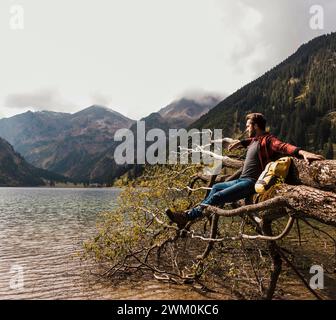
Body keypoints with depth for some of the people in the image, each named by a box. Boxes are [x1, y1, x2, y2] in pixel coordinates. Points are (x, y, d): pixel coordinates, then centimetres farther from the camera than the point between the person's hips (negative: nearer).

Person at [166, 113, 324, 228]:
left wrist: (302, 152, -51)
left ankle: (187, 216, -18)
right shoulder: (255, 140, 15)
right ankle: (194, 212, 29)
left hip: (251, 183, -11)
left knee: (217, 197, -21)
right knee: (216, 187, 23)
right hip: (242, 180, 11)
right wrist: (239, 143, 29)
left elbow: (283, 146, -35)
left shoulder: (267, 140, -14)